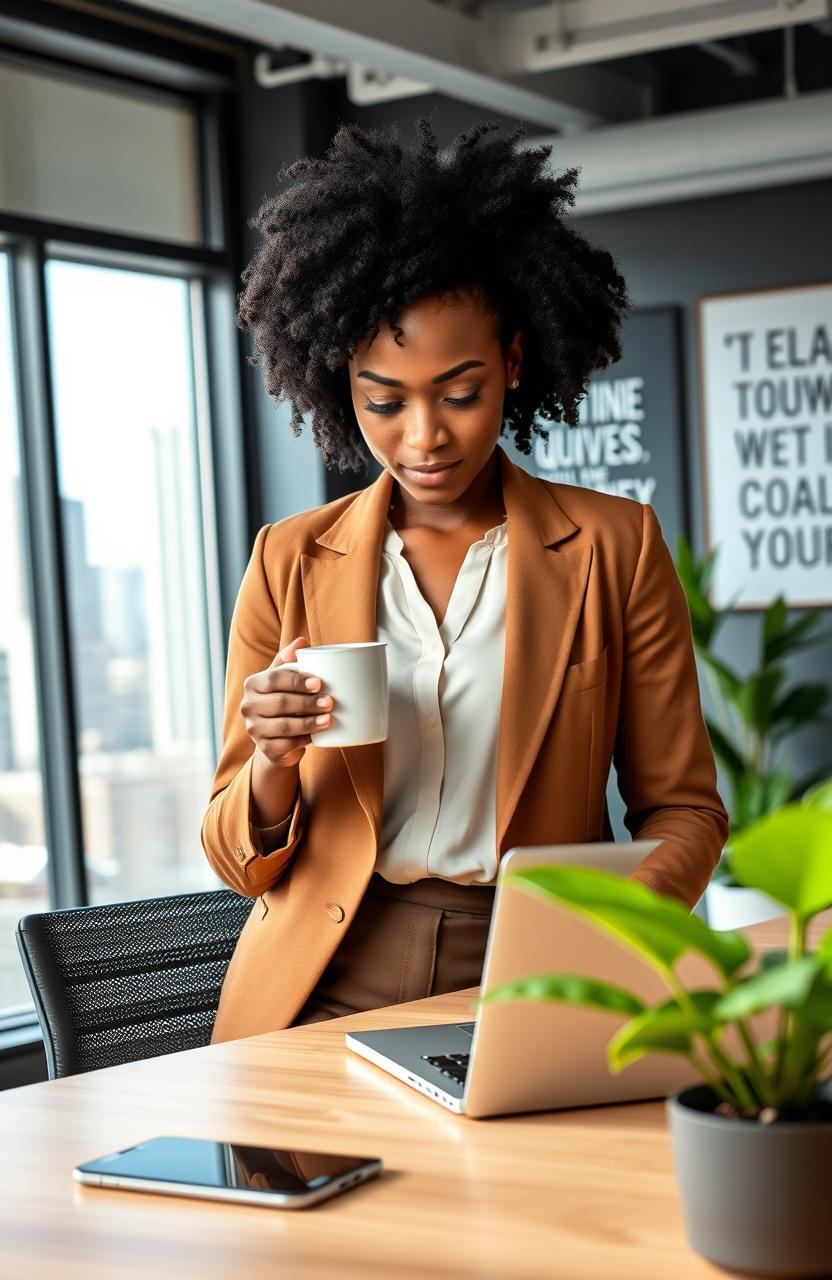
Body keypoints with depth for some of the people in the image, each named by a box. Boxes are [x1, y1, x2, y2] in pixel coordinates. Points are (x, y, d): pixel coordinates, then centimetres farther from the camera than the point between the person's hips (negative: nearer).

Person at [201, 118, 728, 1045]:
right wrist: (273, 767, -11)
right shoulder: (290, 562, 8)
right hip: (330, 994, 1)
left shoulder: (614, 548, 5)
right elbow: (241, 860, 11)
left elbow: (683, 809, 8)